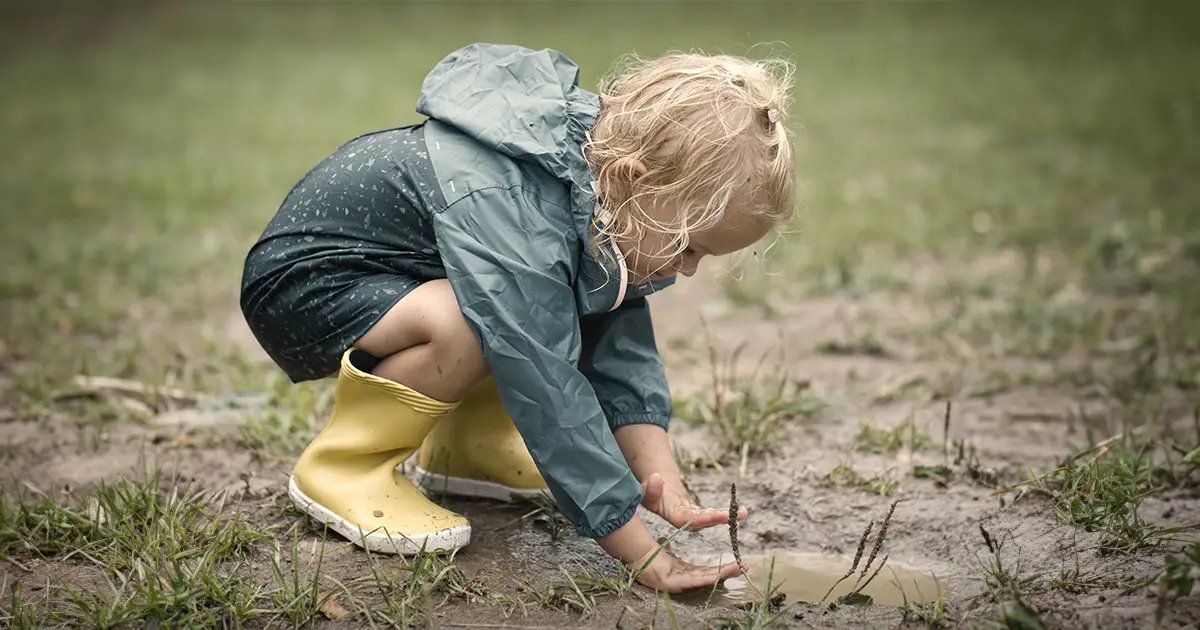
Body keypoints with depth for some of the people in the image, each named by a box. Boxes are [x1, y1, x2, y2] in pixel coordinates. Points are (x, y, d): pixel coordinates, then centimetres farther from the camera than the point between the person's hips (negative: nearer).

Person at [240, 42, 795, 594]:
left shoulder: (606, 156, -11)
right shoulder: (512, 215, -37)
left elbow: (622, 344, -8)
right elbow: (549, 393, -38)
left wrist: (659, 477, -19)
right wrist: (643, 556, -35)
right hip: (299, 277, -8)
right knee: (473, 325, -35)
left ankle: (462, 446, 11)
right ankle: (340, 467, -13)